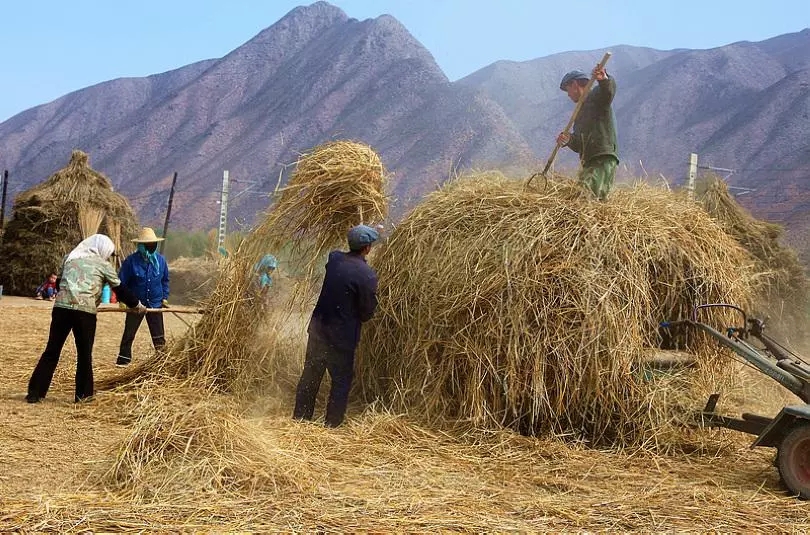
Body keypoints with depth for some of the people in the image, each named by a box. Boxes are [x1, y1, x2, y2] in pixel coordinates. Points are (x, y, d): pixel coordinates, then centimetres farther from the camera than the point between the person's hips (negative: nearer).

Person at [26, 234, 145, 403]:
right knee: (84, 354, 9)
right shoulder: (102, 264, 11)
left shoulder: (70, 259, 22)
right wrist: (137, 305, 30)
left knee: (52, 351, 9)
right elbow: (120, 289, 17)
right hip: (85, 311, -4)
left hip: (61, 307, 4)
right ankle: (83, 394, 14)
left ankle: (35, 392, 8)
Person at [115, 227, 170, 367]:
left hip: (155, 303, 2)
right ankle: (124, 358, 17)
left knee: (158, 335, 7)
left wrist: (165, 297, 8)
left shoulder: (160, 260, -3)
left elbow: (165, 280, 12)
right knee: (129, 333, 5)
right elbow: (121, 281, -7)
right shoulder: (131, 261, -14)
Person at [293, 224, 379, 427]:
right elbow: (367, 311, -13)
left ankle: (300, 417, 29)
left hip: (318, 328, 6)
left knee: (310, 375, 17)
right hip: (342, 336, -6)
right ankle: (331, 425, 17)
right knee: (341, 380, 11)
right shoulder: (367, 275, -20)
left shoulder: (334, 258, -4)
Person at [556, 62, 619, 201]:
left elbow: (609, 90, -22)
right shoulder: (581, 110, 29)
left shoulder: (597, 95, 5)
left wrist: (604, 79, -44)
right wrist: (568, 141, 2)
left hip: (603, 159, -9)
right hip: (589, 163, 9)